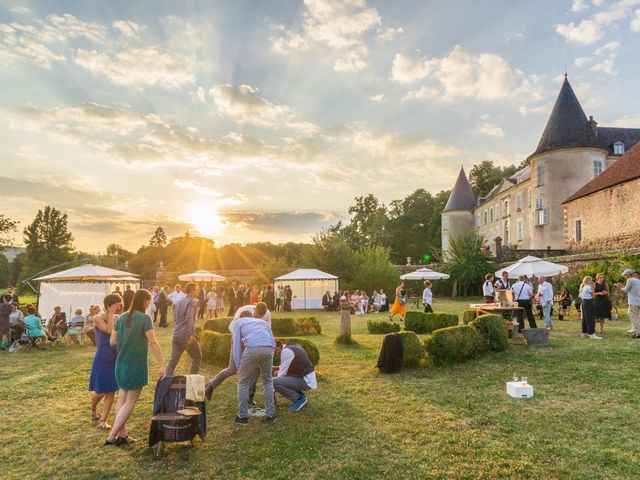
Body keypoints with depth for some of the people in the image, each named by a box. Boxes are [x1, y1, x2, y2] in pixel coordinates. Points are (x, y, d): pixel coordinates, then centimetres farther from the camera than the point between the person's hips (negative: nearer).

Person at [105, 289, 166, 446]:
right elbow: (153, 343, -17)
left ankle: (122, 435, 18)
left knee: (122, 399, 15)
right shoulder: (145, 318, -15)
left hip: (121, 364, 6)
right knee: (130, 402, 4)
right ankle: (111, 437, 4)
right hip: (137, 365, -6)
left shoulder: (121, 318, 3)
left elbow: (112, 341, 6)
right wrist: (162, 365, -13)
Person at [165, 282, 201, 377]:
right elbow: (190, 318, -23)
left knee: (173, 361, 7)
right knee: (197, 357, 11)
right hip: (186, 336, -7)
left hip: (176, 335, 7)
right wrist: (192, 334, -30)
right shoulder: (192, 301, -9)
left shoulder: (179, 302, 17)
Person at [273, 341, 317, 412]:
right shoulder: (293, 346, 10)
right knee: (277, 375, 17)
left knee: (276, 382, -23)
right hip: (306, 378, 10)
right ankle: (299, 395, 14)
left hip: (306, 382, -10)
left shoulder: (286, 351, -19)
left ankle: (299, 399, -4)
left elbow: (282, 374, -16)